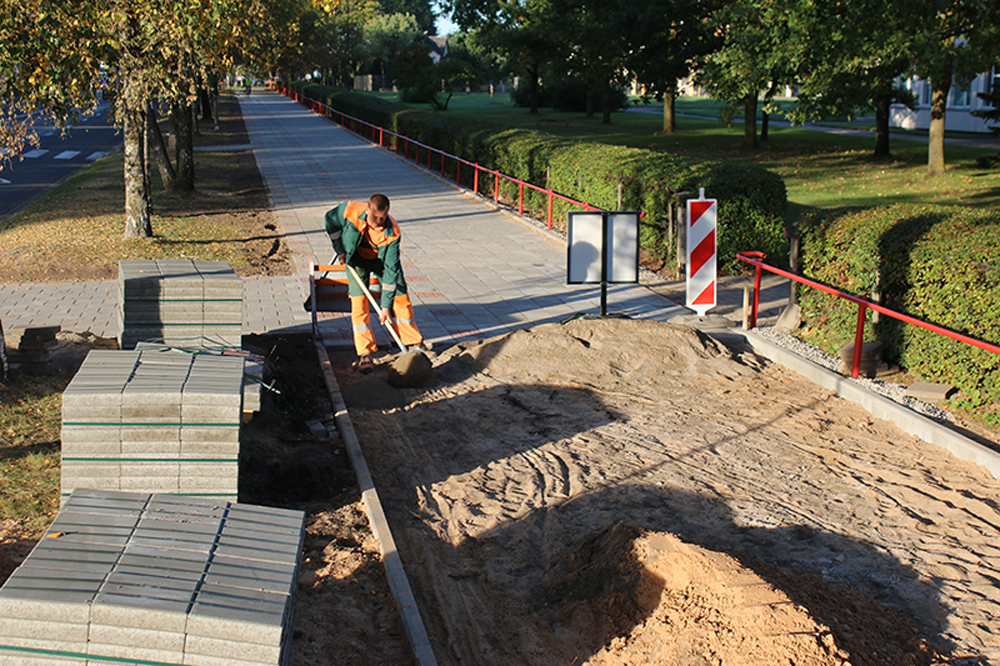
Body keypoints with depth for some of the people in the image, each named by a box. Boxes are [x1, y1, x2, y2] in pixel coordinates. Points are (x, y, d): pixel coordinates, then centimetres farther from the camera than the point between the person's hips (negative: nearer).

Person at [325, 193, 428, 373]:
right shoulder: (351, 211, -32)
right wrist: (340, 250, -4)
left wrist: (386, 305, -30)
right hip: (356, 259, 0)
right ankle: (364, 353, -6)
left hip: (382, 259, 0)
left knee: (401, 298, 1)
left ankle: (415, 341, 20)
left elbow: (391, 268, -30)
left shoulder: (392, 233, -33)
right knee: (359, 303, -11)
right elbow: (330, 219, -8)